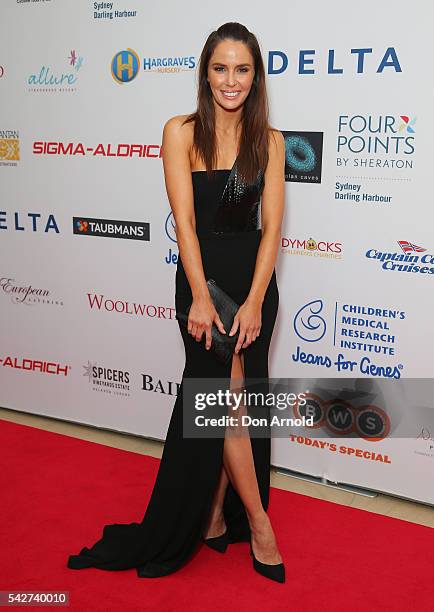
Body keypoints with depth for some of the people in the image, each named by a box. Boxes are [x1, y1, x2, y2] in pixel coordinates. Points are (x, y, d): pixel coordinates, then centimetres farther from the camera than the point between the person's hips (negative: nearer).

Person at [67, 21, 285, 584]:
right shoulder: (181, 132, -5)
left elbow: (271, 227, -3)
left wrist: (254, 301, -12)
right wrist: (201, 299, -16)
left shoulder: (269, 140, 2)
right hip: (202, 276, -3)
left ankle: (212, 518, 26)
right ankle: (258, 525, 13)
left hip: (256, 281, 3)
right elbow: (184, 221, -10)